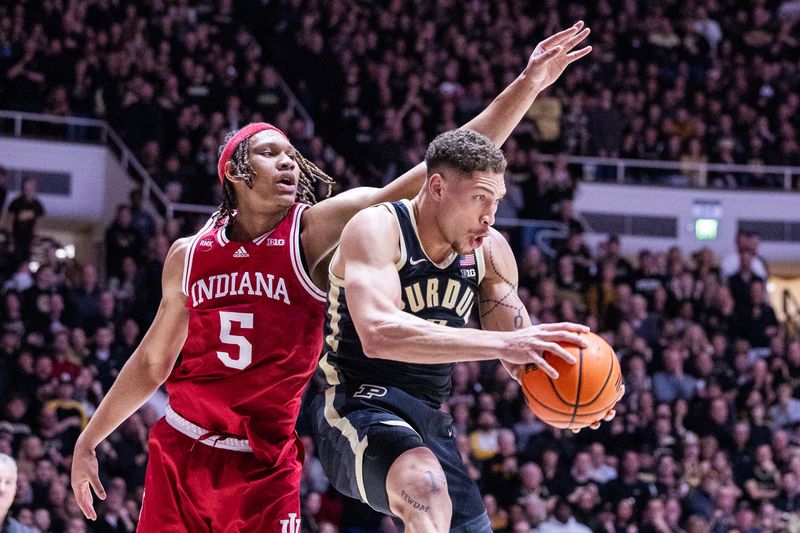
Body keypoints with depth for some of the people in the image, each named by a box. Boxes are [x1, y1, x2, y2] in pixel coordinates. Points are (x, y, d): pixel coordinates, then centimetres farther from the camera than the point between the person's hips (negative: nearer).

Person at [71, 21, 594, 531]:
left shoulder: (319, 230, -4)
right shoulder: (188, 256, 5)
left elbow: (448, 171, -10)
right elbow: (152, 363, 18)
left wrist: (526, 86, -17)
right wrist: (88, 443, 20)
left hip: (267, 467, -2)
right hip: (179, 454, 2)